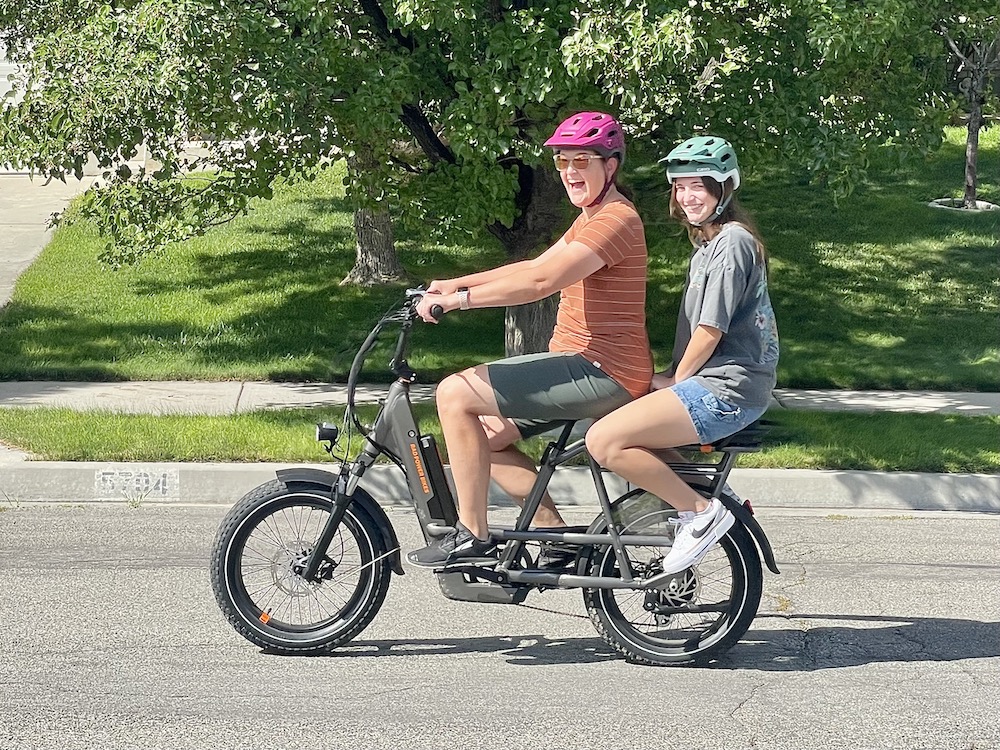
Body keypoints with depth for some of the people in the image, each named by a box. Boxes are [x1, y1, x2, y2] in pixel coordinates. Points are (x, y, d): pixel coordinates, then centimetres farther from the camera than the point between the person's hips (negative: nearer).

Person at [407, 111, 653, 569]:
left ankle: (472, 538, -11)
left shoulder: (615, 219, -16)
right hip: (581, 366, 11)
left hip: (601, 373, -11)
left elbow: (541, 281, -27)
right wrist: (456, 283, 11)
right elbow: (535, 267, 20)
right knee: (486, 435, 11)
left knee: (455, 394, -16)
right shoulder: (591, 218, 19)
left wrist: (459, 299, -25)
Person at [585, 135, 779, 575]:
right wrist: (672, 378, 11)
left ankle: (701, 512, -12)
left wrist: (676, 380, -3)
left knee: (605, 441, -20)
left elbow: (710, 331, -15)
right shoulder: (708, 243, 20)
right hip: (712, 382, 11)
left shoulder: (732, 242, -13)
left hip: (726, 390, -11)